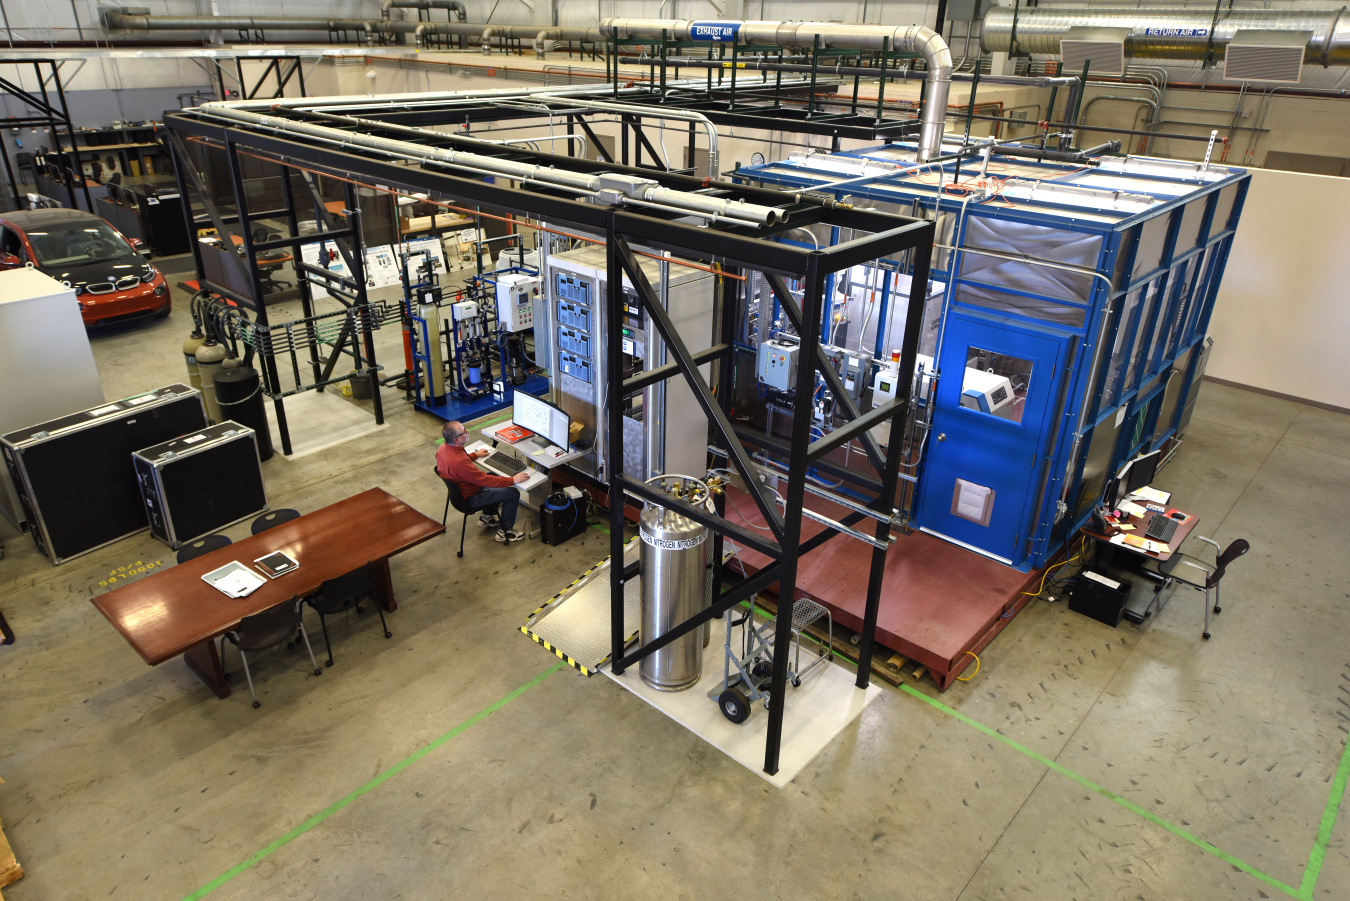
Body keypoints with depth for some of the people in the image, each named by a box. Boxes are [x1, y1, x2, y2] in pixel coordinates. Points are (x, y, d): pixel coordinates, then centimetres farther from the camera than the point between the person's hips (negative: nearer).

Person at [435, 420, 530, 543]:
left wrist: (475, 455, 22)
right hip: (469, 499, -10)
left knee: (494, 475, 27)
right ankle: (504, 532, 10)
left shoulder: (442, 448, -10)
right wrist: (512, 480, -23)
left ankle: (486, 517, 36)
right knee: (513, 494, -7)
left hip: (457, 490, 10)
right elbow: (485, 480, -31)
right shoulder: (460, 462, -39)